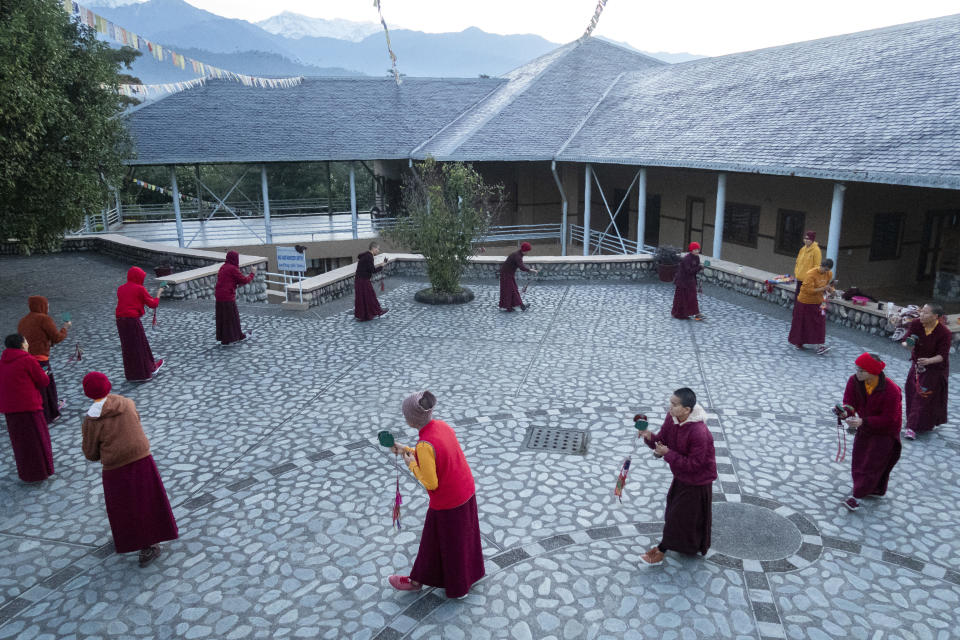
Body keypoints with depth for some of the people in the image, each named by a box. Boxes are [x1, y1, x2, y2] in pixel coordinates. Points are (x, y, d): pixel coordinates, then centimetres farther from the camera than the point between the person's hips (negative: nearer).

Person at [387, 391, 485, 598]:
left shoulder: (424, 445, -31)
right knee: (464, 534, 28)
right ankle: (470, 572, 52)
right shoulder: (442, 426, -7)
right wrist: (407, 450, 9)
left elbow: (430, 483, -25)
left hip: (447, 503, -7)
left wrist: (412, 464, -10)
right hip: (466, 492, 7)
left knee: (445, 543, 17)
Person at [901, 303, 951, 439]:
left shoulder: (944, 333, -24)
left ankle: (913, 428, -4)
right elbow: (905, 340, -16)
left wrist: (929, 361, -42)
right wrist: (907, 344, -40)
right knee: (911, 392, 13)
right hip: (917, 364, 5)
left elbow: (943, 355, -24)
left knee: (924, 396, -6)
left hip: (935, 368, -5)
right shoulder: (916, 324, -14)